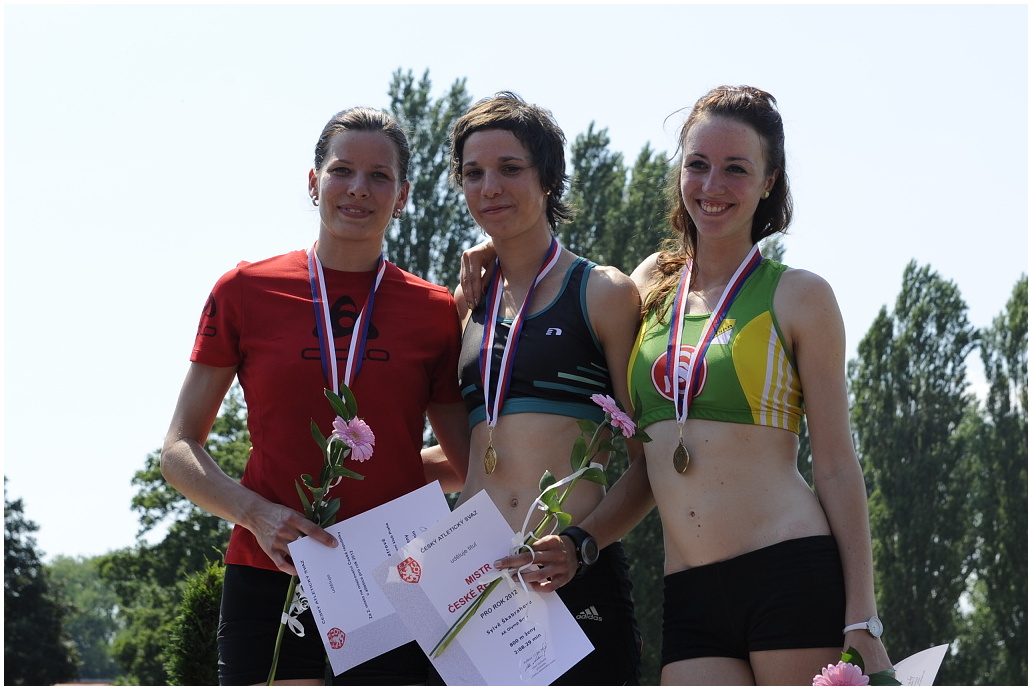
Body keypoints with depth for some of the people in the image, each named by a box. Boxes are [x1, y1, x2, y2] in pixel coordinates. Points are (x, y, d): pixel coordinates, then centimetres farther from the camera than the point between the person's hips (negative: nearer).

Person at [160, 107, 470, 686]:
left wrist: (381, 474, 2)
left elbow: (469, 469, 17)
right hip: (270, 584, -1)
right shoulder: (247, 292, 5)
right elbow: (181, 448, 6)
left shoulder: (435, 312, 8)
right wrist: (256, 512, -10)